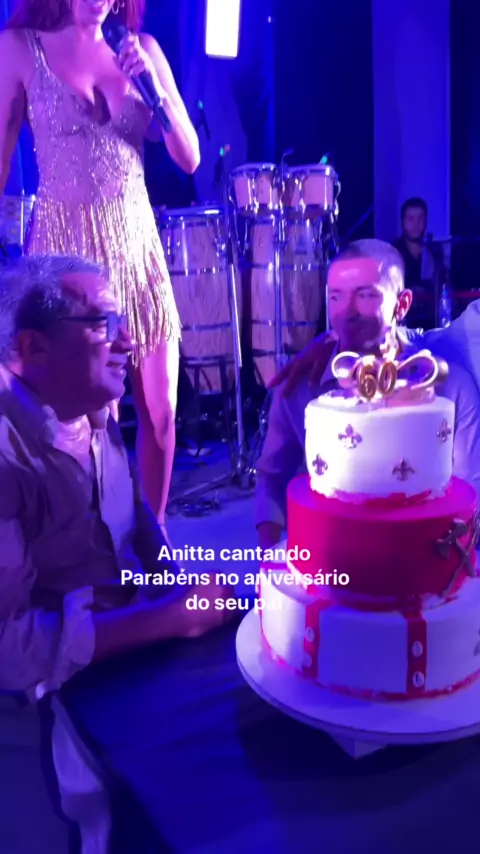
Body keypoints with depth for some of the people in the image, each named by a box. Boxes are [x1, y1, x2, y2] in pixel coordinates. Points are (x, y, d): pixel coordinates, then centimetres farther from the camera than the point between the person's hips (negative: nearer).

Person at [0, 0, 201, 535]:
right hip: (65, 243, -3)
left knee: (161, 411, 4)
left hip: (136, 241, 4)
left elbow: (189, 158, 5)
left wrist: (154, 84, -9)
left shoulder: (142, 49, 9)